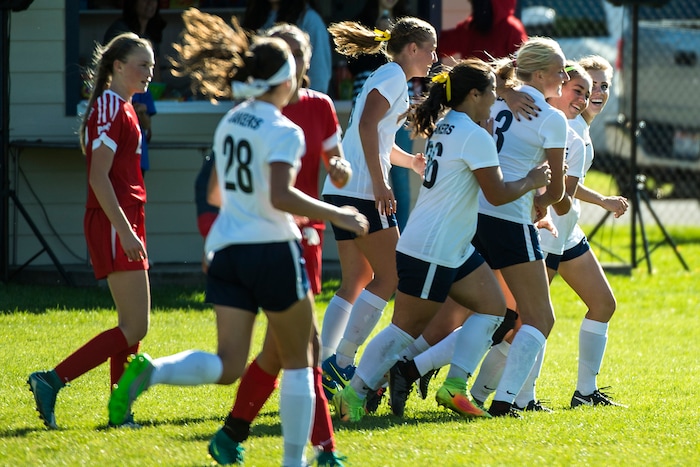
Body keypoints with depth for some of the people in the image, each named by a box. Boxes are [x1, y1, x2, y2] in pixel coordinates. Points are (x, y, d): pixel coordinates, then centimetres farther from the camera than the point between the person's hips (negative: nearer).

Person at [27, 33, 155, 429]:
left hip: (123, 224, 10)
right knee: (135, 327, -12)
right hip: (114, 224, -10)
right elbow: (98, 176, -20)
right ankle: (52, 381, -13)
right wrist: (124, 231, -25)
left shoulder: (122, 108, 17)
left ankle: (120, 412, 11)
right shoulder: (110, 109, -13)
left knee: (132, 325, 10)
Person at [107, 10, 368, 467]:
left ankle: (149, 371, -24)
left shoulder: (230, 123, 12)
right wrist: (336, 214, -16)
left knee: (228, 367, 1)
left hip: (226, 250, 6)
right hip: (272, 250, -6)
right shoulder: (283, 131, -12)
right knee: (297, 361, 11)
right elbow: (280, 197, -25)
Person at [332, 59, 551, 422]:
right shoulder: (475, 137, -17)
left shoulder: (445, 128, 11)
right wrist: (531, 182, 2)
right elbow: (497, 194, -16)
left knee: (493, 307, 8)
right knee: (406, 327, -5)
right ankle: (354, 393, 0)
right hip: (430, 252, -10)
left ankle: (455, 386, 3)